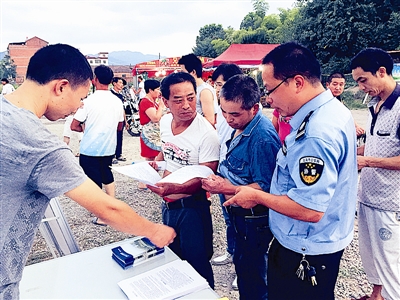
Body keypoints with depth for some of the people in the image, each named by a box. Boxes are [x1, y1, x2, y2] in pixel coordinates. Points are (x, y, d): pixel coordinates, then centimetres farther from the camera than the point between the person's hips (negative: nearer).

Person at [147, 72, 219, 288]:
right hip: (168, 205, 7)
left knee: (197, 264, 10)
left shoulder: (206, 134, -23)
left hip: (192, 208, -7)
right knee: (173, 259, 25)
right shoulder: (165, 122, -2)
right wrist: (156, 162, -2)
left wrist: (173, 188, -38)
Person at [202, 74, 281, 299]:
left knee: (251, 275, 10)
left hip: (254, 219, -9)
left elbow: (265, 188, -25)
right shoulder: (241, 126, 1)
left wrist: (227, 189, -27)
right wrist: (220, 182, 2)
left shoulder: (263, 137, -28)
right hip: (241, 213, 9)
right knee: (242, 264, 26)